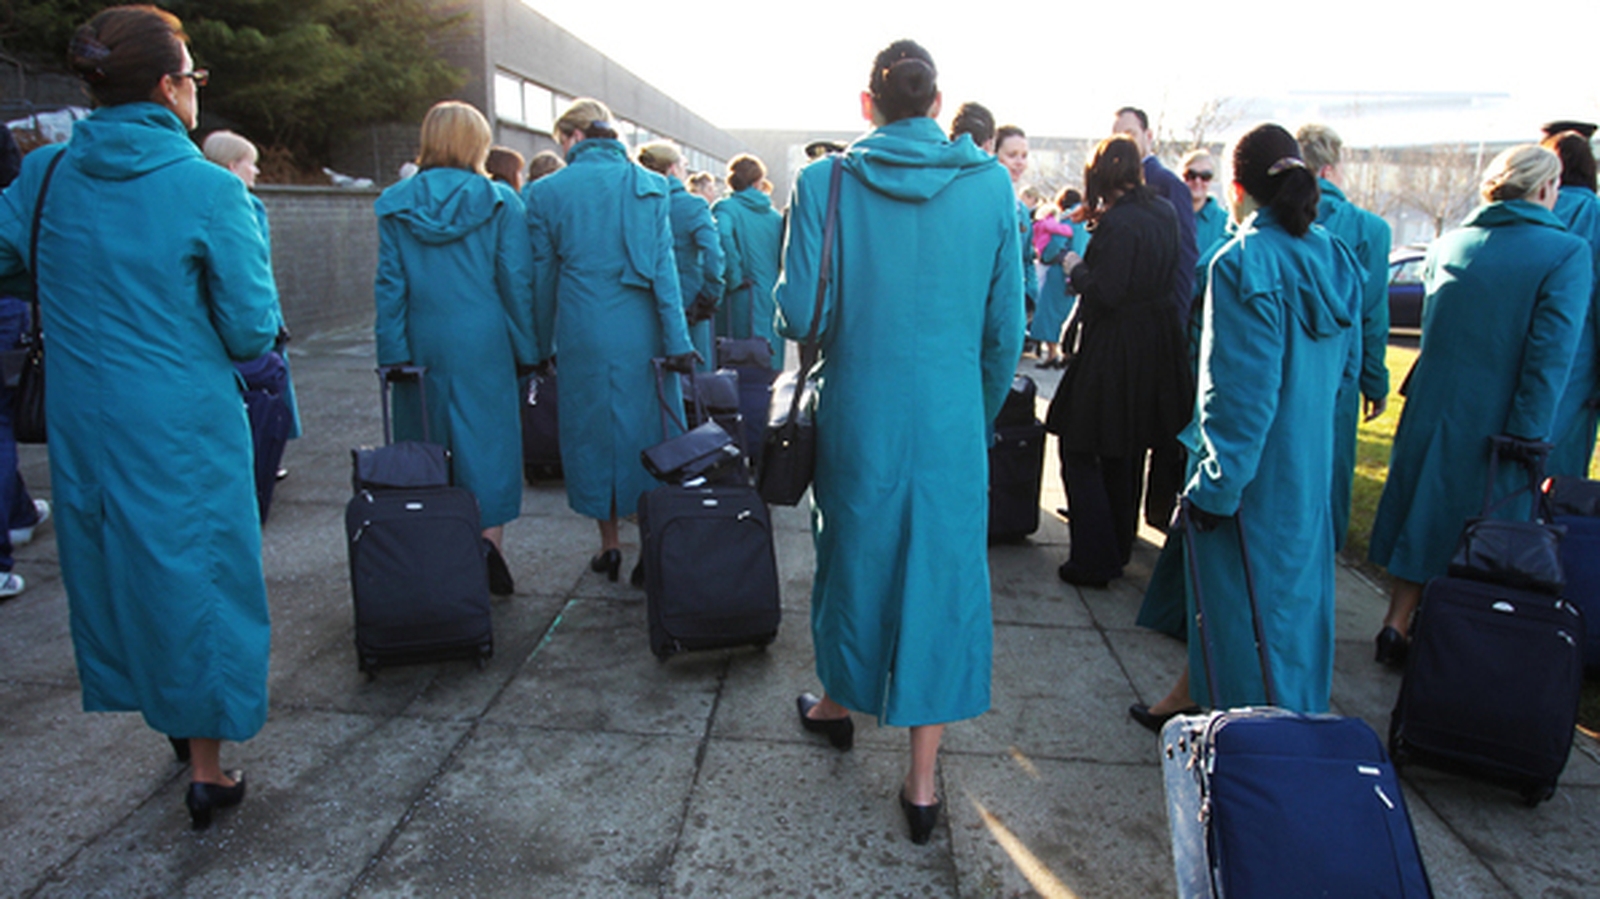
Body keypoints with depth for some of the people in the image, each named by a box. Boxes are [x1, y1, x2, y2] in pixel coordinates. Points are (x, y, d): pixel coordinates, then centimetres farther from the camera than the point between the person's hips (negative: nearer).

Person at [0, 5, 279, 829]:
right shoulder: (211, 191, -14)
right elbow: (253, 334, -12)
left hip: (81, 423, 5)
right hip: (186, 428, -5)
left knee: (115, 565, 20)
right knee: (196, 573, 7)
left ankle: (172, 714, 39)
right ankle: (208, 767, 18)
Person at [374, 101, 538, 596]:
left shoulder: (394, 206, 3)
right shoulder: (498, 202, -3)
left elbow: (389, 286, 1)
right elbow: (517, 281, -4)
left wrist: (392, 353, 3)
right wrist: (527, 349, 1)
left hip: (422, 345, 2)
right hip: (483, 343, -2)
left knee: (426, 443, 13)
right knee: (487, 438, 7)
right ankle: (491, 543, 1)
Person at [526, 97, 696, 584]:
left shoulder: (548, 191, 0)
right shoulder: (650, 186, 2)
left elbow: (541, 275, 5)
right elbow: (663, 266, -3)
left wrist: (540, 346, 14)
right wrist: (678, 341, -5)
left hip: (583, 333, 0)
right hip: (642, 330, 1)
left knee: (592, 429, 13)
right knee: (649, 429, 8)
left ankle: (609, 544, 22)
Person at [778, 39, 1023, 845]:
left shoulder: (826, 183, -7)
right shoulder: (990, 184, -2)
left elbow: (799, 315, -10)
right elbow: (1005, 326, 1)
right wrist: (984, 416, 14)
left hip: (858, 416, 0)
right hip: (953, 421, 1)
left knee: (854, 551, 20)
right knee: (940, 573, 9)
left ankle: (839, 702, 43)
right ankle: (922, 783, 19)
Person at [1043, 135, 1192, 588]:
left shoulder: (1118, 223, -19)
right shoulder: (1163, 213, 6)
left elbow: (1104, 294, -22)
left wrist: (1076, 267, -3)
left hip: (1114, 352, -9)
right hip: (1156, 345, 9)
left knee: (1081, 450, 1)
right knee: (1127, 452, 20)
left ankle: (1095, 560, 2)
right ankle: (1120, 544, 34)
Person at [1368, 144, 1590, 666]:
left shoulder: (1447, 245, 6)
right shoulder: (1568, 254, -9)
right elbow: (1551, 354, -16)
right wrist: (1529, 438, -15)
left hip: (1430, 412, 4)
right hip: (1492, 423, -4)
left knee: (1425, 518, 15)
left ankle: (1398, 627, 18)